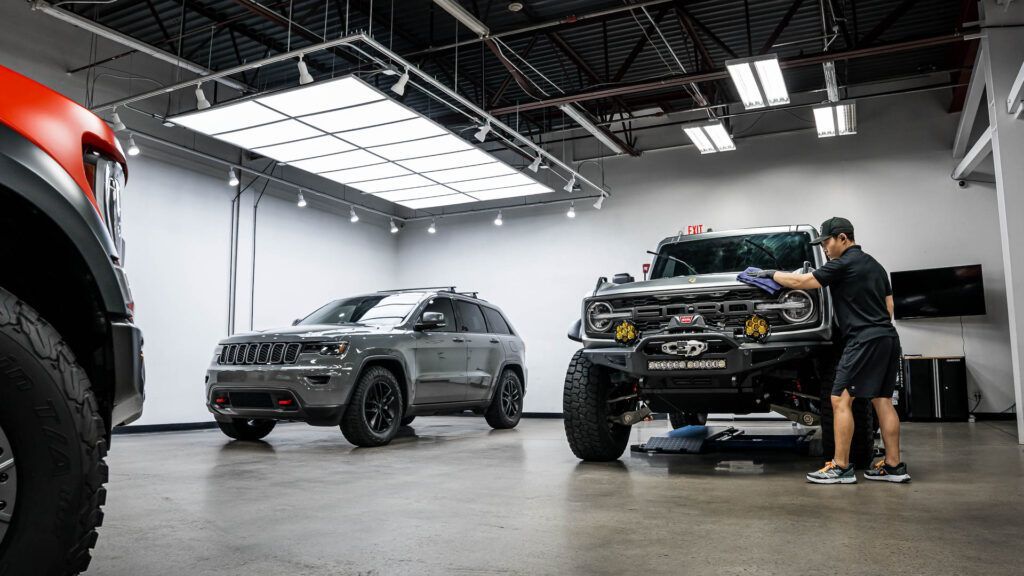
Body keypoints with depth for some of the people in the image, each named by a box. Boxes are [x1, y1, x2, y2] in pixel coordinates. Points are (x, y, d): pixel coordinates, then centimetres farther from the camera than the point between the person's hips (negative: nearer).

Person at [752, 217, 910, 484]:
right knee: (882, 400, 10)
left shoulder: (844, 264, -8)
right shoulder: (874, 265, 20)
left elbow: (800, 282, -7)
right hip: (887, 337, 10)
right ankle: (894, 465, 12)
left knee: (841, 400, -8)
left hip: (864, 340, -10)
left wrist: (772, 274, 6)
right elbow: (889, 306, 22)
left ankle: (841, 467, -7)